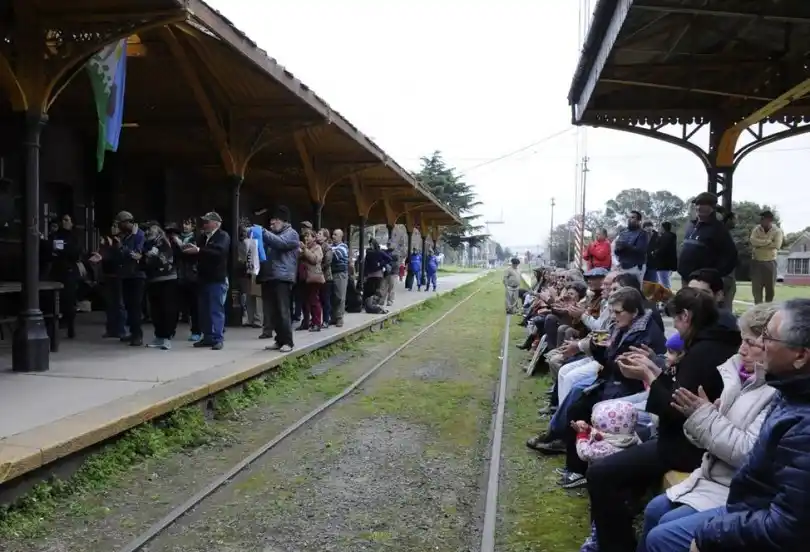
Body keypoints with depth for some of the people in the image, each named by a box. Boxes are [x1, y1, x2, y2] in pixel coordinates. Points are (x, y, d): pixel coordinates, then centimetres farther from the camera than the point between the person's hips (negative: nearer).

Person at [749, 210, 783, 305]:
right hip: (757, 262, 1)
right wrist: (769, 241, -20)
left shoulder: (777, 231, -5)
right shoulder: (756, 229, 0)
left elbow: (777, 245, -21)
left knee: (770, 287, 4)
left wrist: (760, 244, -17)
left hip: (770, 262, -1)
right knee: (756, 286, -2)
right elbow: (753, 241, -18)